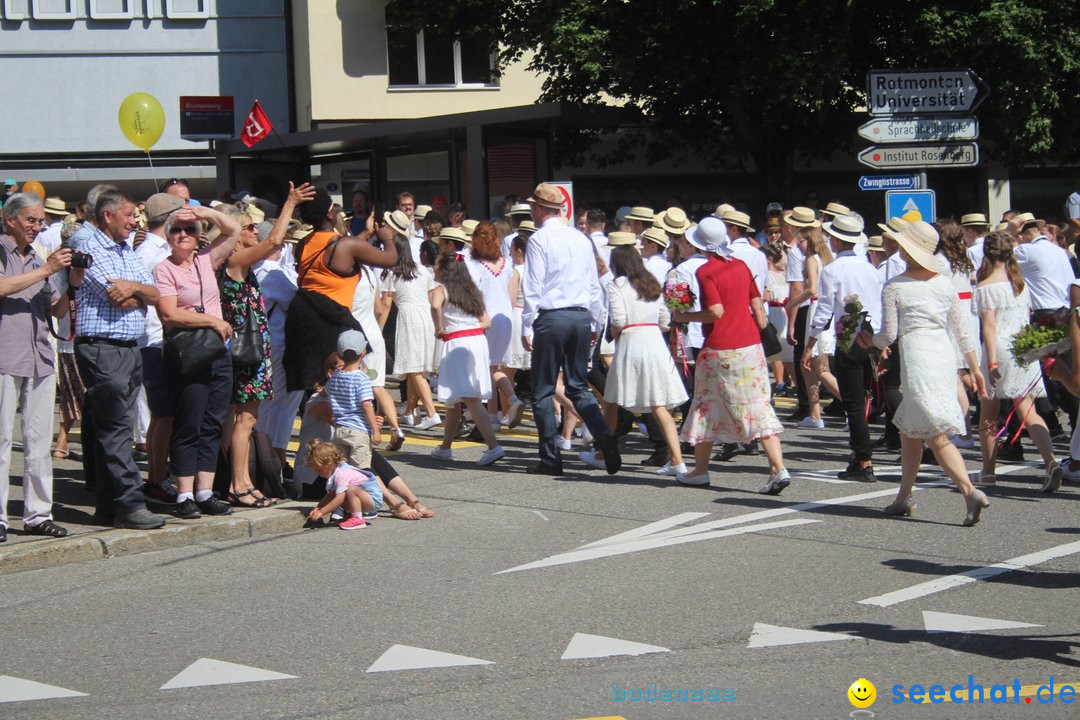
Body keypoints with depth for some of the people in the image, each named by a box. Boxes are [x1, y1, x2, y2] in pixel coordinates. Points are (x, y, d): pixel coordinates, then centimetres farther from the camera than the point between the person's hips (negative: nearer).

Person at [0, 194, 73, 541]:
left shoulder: (37, 260, 19)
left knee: (39, 440, 5)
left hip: (40, 358, 6)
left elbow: (58, 311, 20)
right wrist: (46, 271, -15)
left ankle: (38, 514, 9)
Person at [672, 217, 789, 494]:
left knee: (707, 406, 11)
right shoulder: (741, 266, 8)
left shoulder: (706, 271, -11)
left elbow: (716, 311, -18)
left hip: (720, 350, -5)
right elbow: (757, 305, 10)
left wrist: (685, 317, -5)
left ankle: (700, 470, 20)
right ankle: (778, 468, -10)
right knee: (758, 407, 2)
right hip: (751, 346, 5)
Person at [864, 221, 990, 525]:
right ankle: (905, 497, 19)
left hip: (917, 361, -6)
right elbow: (962, 331, 11)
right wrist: (975, 368, 18)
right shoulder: (944, 284, 10)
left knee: (937, 436, -5)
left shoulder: (893, 288, -4)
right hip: (946, 359, 6)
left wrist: (869, 338, 18)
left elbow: (888, 337, -4)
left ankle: (970, 492, -21)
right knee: (909, 429, 16)